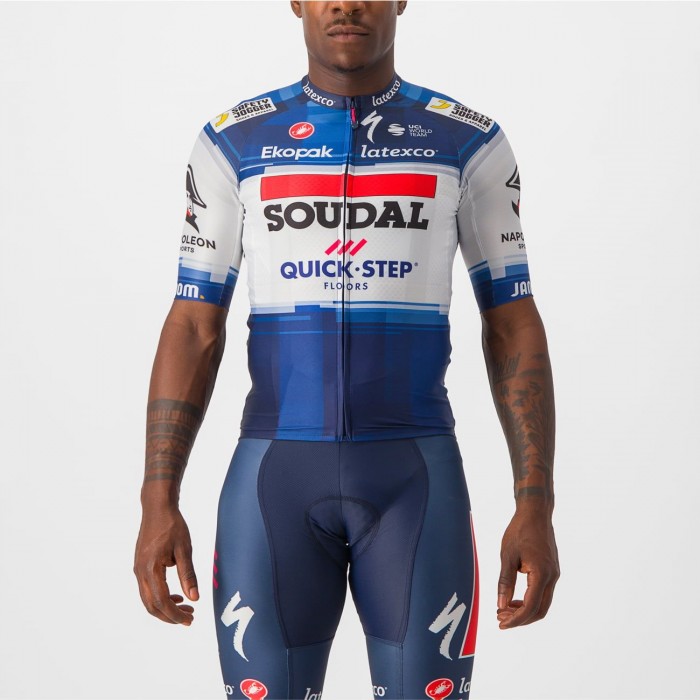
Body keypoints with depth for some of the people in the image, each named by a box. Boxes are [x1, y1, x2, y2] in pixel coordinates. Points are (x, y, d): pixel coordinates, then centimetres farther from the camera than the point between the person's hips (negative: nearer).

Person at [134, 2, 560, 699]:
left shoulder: (469, 143, 3)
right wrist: (157, 503, -3)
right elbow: (193, 330, 4)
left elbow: (513, 327, 3)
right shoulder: (234, 143, 4)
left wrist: (537, 506, -4)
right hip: (276, 472, 1)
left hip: (414, 473, 0)